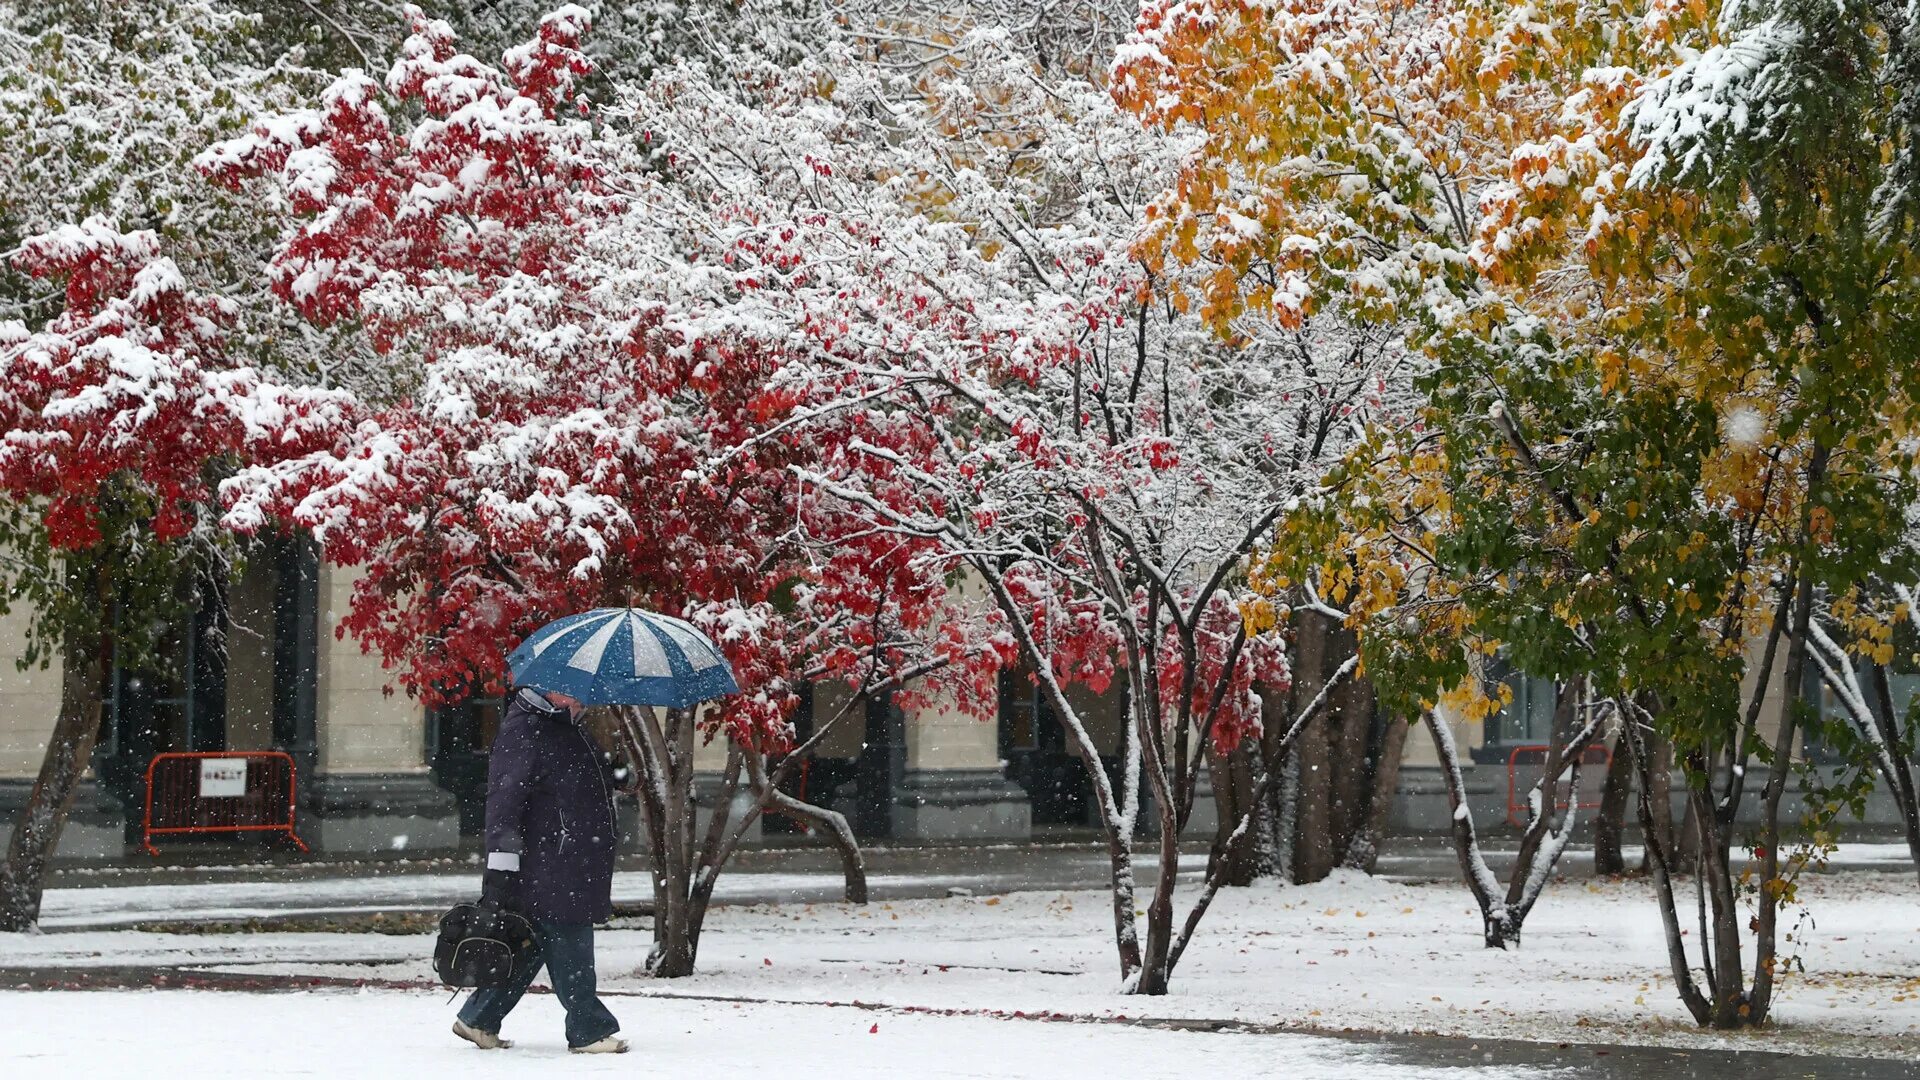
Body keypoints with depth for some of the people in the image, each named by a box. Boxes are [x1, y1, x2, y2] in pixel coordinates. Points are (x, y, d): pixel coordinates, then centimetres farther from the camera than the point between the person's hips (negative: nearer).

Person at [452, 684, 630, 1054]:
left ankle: (478, 1019, 20)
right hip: (545, 869, -10)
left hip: (574, 868, 10)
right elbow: (503, 802, -17)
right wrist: (501, 868, -20)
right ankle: (589, 1031, 2)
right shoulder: (522, 732, -14)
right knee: (568, 952, -5)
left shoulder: (571, 729, 17)